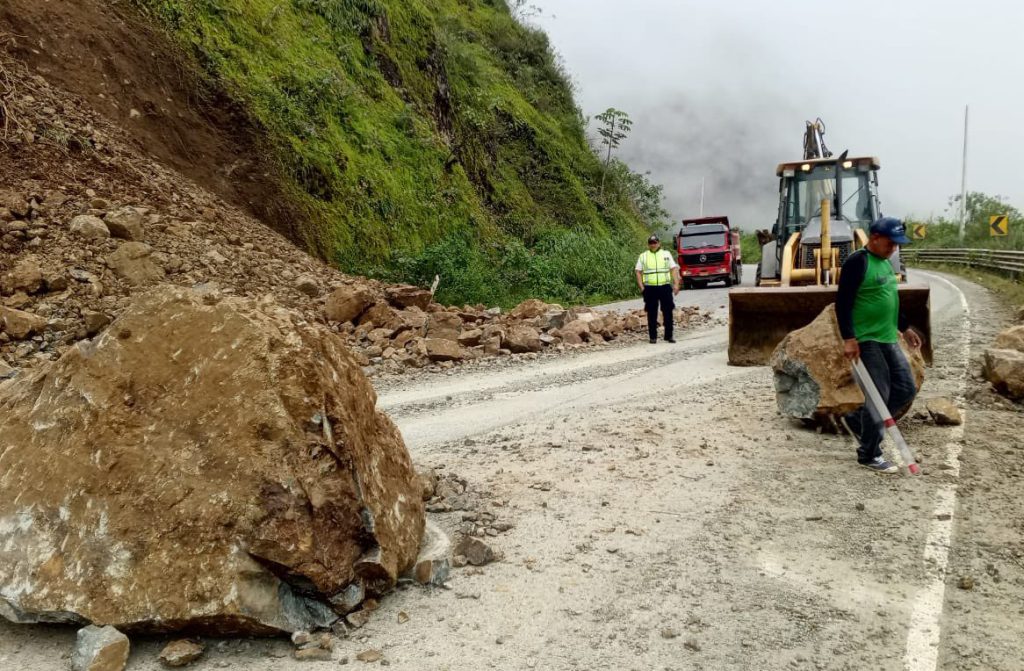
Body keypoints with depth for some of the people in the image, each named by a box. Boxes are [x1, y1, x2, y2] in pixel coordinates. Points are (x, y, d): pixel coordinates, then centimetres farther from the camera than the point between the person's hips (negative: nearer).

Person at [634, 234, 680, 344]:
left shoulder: (666, 254, 10)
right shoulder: (643, 256, 9)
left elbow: (674, 269, 5)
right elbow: (638, 272, 6)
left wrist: (676, 284, -5)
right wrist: (641, 287, -4)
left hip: (665, 287, 0)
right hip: (650, 288, 0)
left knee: (668, 312, 1)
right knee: (652, 313, 4)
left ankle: (669, 336, 9)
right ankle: (653, 337, 10)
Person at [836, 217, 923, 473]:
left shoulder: (885, 262, 15)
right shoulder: (857, 262, -13)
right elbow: (842, 303, -17)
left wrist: (905, 328, 27)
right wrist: (848, 338, -23)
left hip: (888, 339, 9)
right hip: (866, 341, -9)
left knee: (906, 389, 9)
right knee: (878, 396, -6)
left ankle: (856, 420, 23)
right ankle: (869, 455, 7)